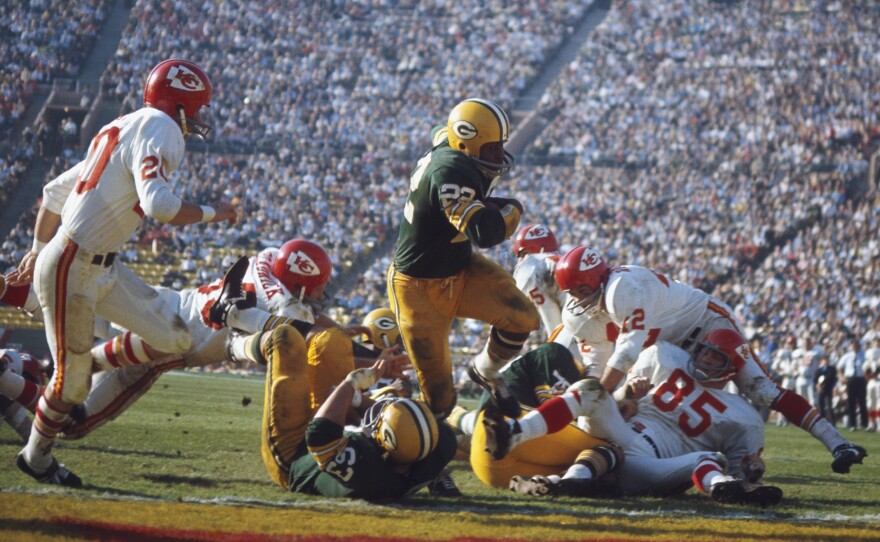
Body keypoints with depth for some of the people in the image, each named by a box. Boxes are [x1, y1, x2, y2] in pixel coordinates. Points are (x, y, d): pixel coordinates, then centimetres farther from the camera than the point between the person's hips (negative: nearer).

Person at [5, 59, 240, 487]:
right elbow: (157, 204, -30)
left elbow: (54, 192, 22)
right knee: (73, 379, 4)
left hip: (104, 269, 9)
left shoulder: (121, 132, 15)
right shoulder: (159, 129, -14)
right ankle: (36, 457, 26)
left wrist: (39, 249, 31)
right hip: (72, 268, -9)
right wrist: (211, 213, -15)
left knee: (173, 339, 6)